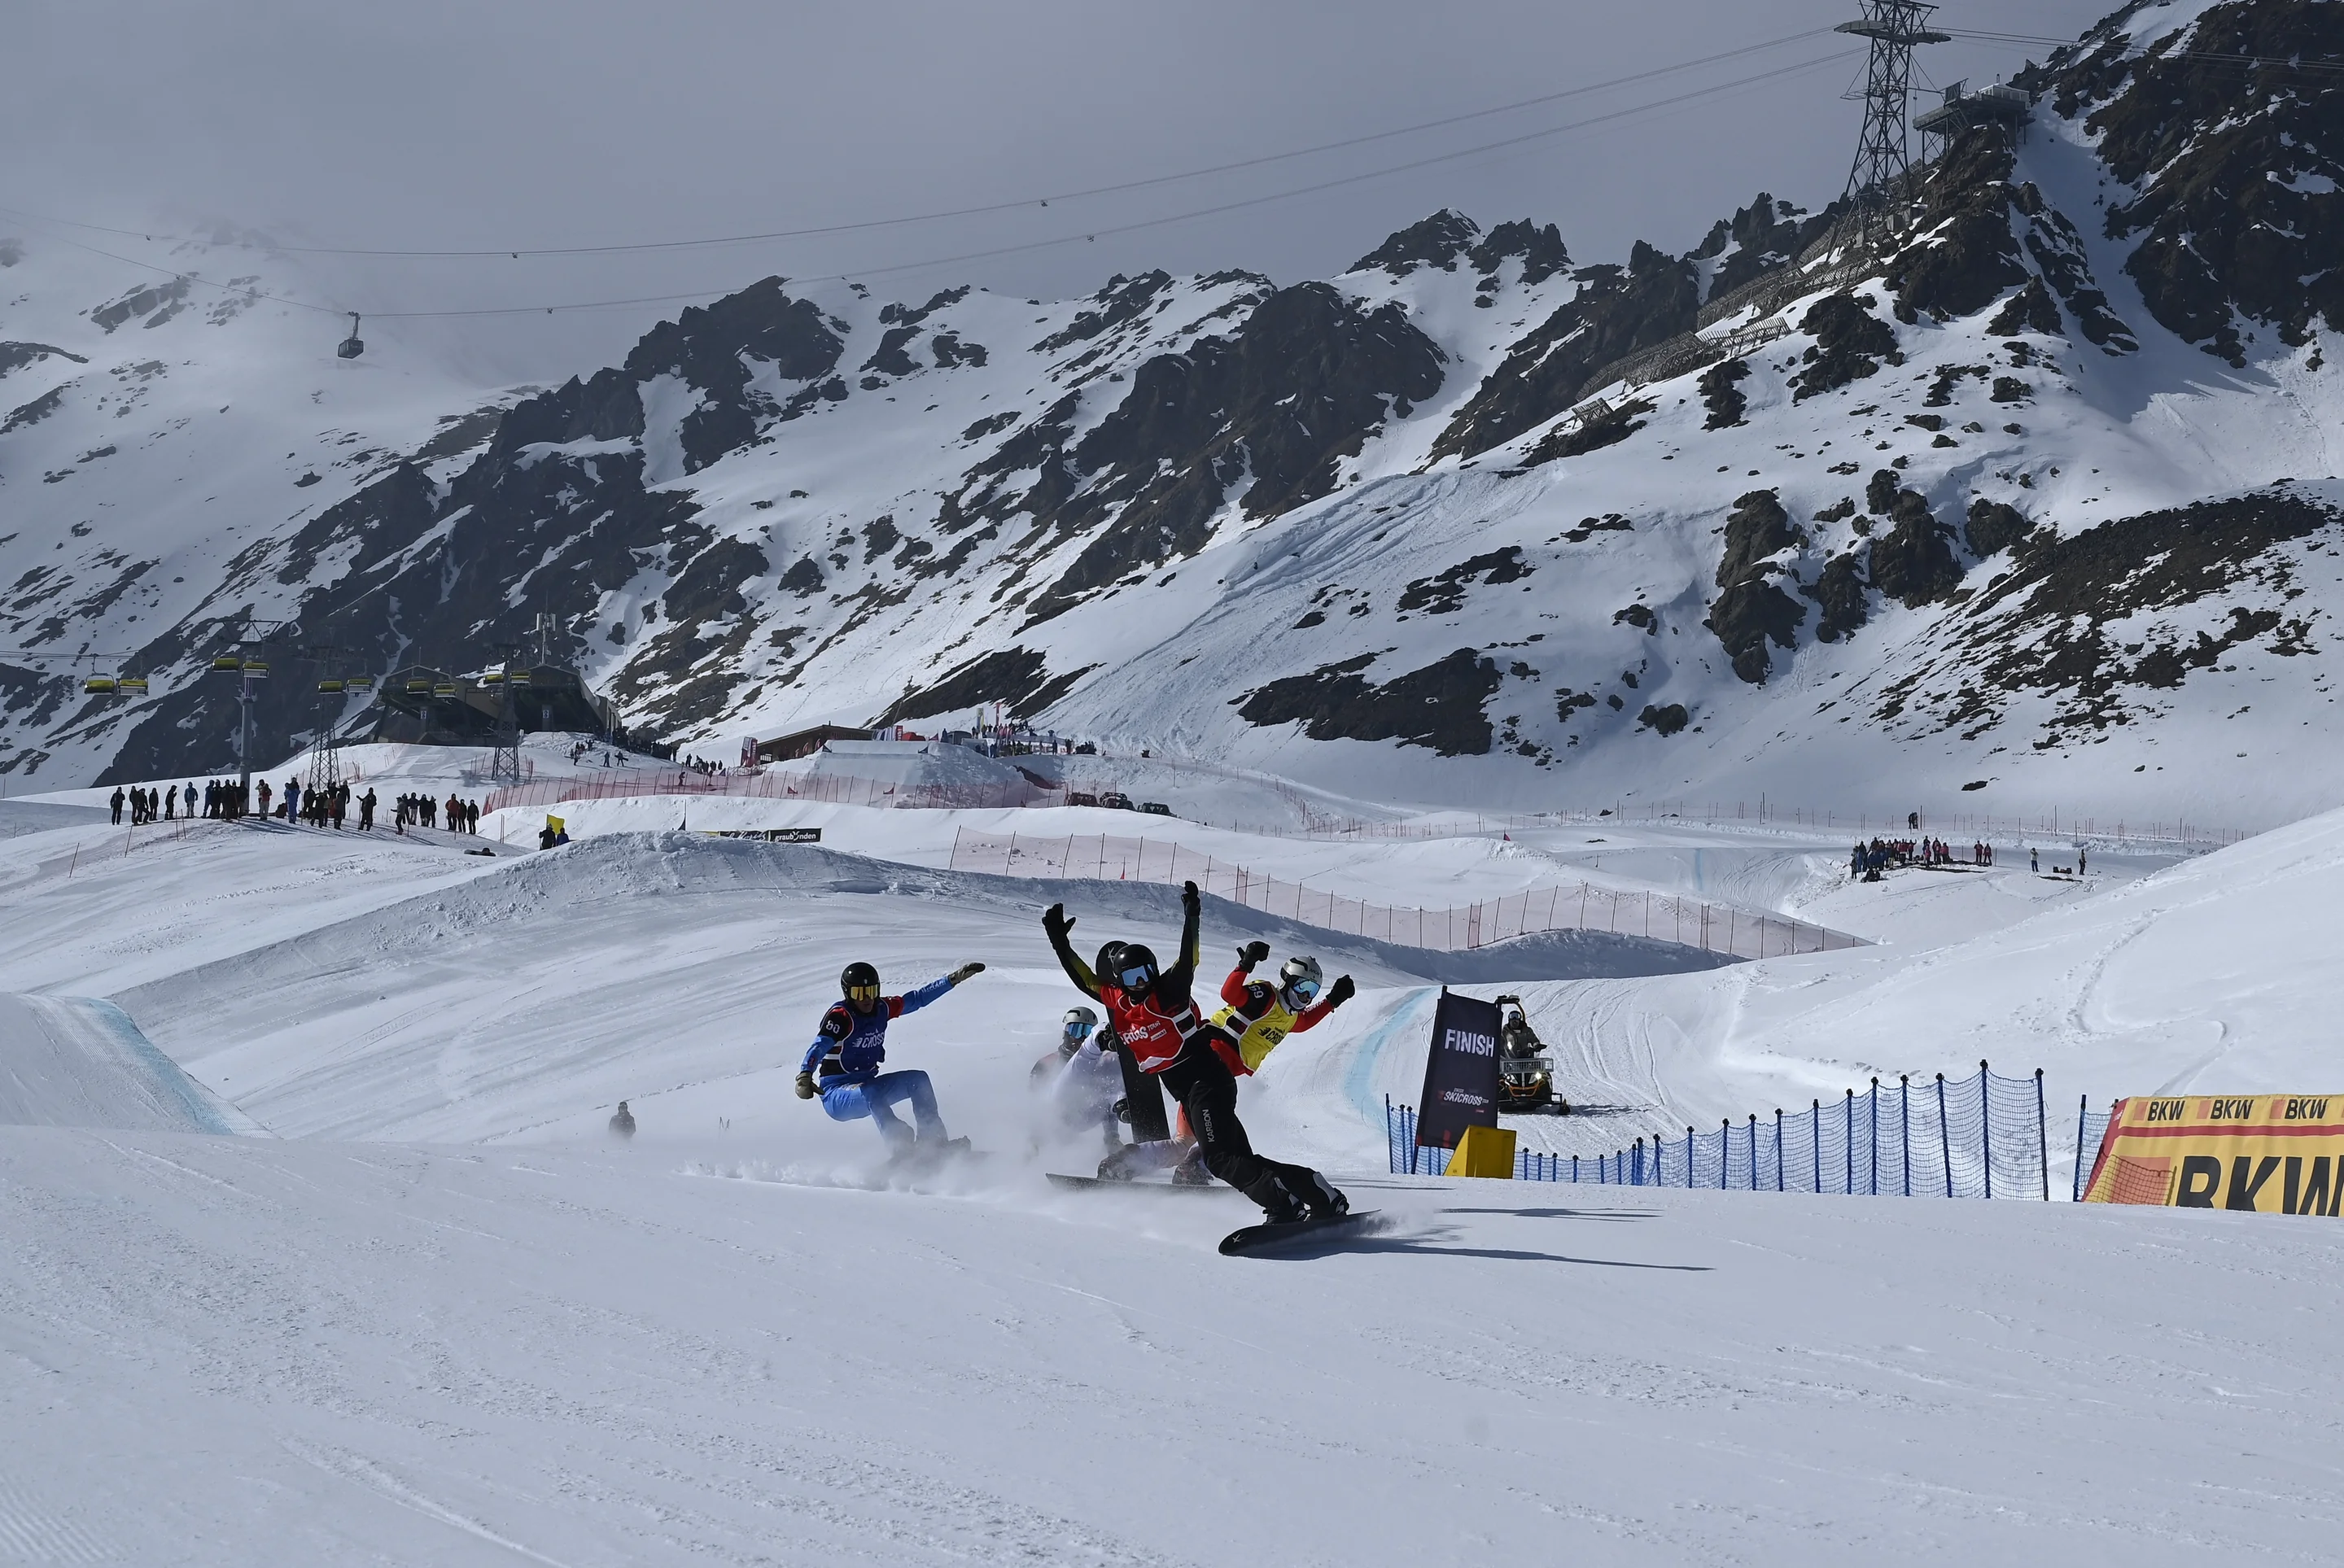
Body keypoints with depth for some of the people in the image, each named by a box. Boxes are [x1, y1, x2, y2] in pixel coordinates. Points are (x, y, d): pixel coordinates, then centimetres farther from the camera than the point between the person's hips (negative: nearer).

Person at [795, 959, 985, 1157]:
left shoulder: (882, 1008, 1)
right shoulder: (840, 1016, -19)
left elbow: (918, 998, 14)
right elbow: (818, 1048, -33)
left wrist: (954, 979, 14)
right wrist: (805, 1077, -51)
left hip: (867, 1085, 7)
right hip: (837, 1096, -7)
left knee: (918, 1079, -5)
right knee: (872, 1093, -36)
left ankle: (933, 1138, -10)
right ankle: (902, 1146, -41)